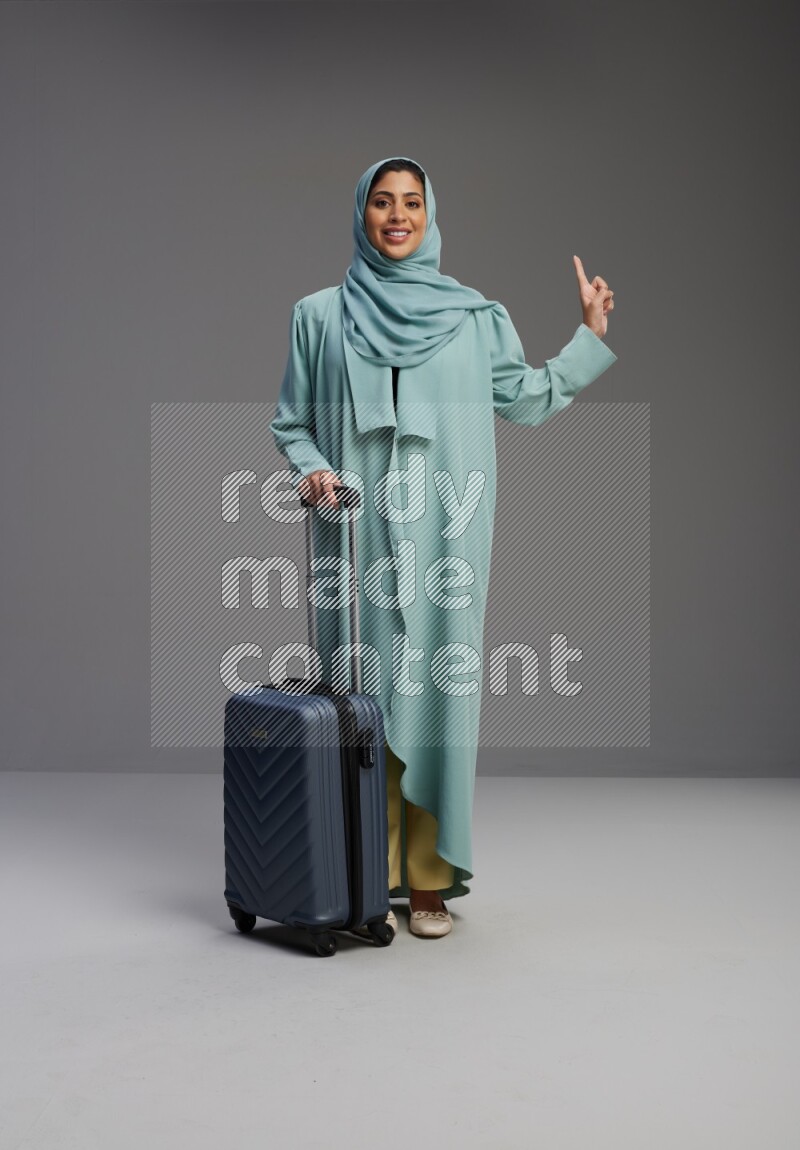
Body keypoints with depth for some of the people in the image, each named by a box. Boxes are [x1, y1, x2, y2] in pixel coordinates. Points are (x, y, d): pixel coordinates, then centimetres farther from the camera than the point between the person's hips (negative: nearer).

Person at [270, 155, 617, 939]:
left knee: (436, 693, -1)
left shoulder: (473, 314, 11)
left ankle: (430, 881, 9)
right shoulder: (319, 315, 9)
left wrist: (590, 338, 11)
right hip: (357, 533, 0)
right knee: (364, 695, 0)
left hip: (441, 535, 0)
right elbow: (291, 422, 10)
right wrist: (311, 469, -9)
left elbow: (526, 401, 16)